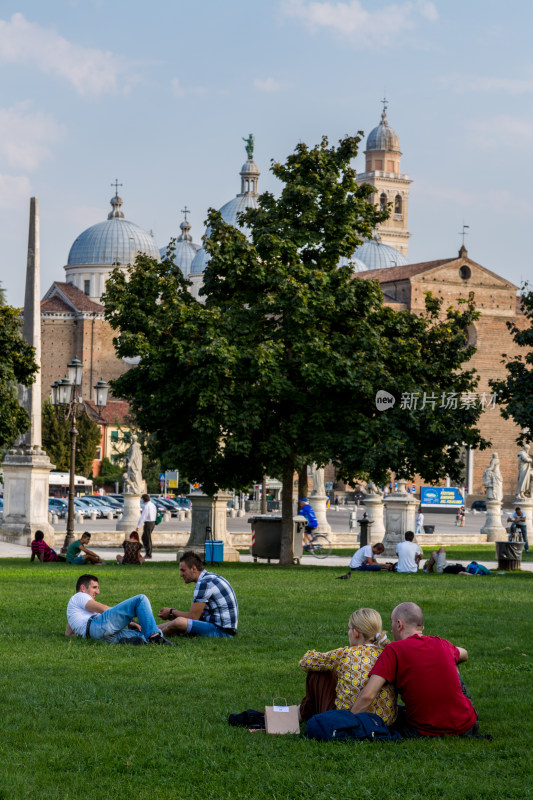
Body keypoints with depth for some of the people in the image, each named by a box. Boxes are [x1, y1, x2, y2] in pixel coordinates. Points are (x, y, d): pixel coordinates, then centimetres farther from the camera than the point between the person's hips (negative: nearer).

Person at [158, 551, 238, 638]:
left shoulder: (204, 583, -16)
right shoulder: (210, 578, 16)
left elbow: (193, 616, -13)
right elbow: (198, 614, 20)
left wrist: (172, 612, 3)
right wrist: (174, 614, 12)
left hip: (222, 630, -11)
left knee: (179, 622, -23)